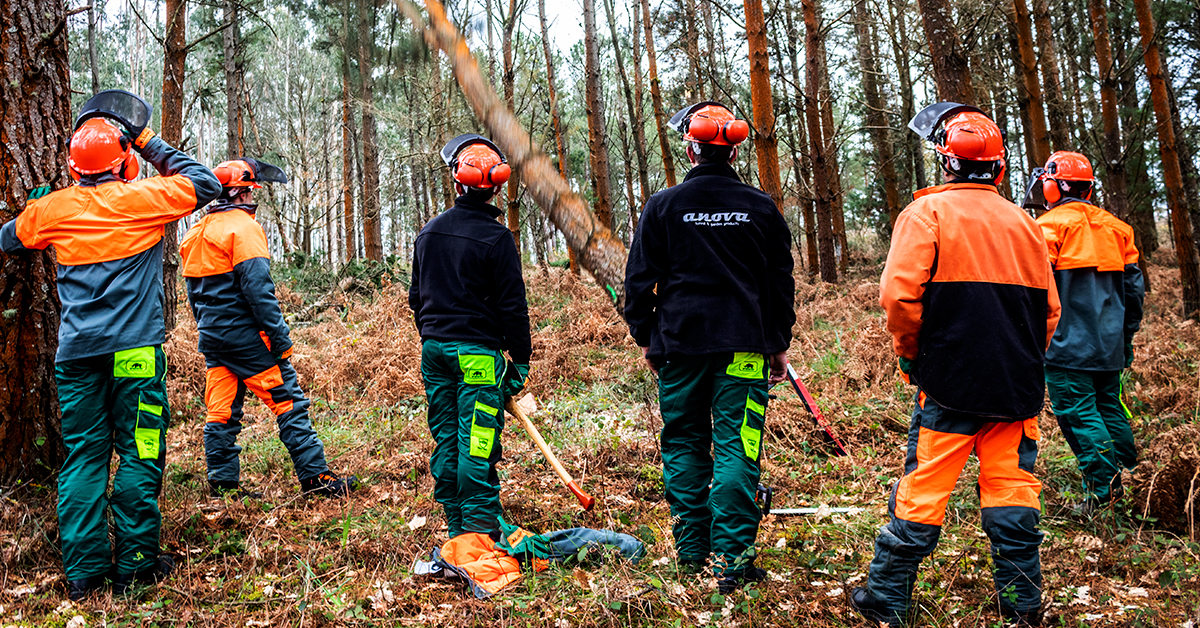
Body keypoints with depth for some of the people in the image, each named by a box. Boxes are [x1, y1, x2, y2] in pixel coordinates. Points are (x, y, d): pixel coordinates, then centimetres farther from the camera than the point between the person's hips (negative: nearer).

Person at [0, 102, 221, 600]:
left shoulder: (53, 208, 7)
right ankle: (135, 564, 8)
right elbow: (206, 184, 8)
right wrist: (152, 145, 12)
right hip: (134, 349, -4)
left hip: (76, 353, 4)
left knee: (83, 456, 9)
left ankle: (84, 570, 12)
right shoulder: (142, 198, -4)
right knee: (139, 453, 3)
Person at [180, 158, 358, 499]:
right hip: (245, 335, -8)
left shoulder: (195, 233, 15)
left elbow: (194, 290, 19)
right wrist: (280, 338, -18)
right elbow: (258, 288, -19)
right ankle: (314, 477, -2)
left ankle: (222, 483, 16)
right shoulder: (243, 227, -12)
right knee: (289, 402, -3)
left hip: (212, 337, 9)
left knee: (221, 411, 11)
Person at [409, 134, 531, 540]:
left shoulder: (428, 232, 8)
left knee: (446, 439, 12)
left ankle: (456, 526, 21)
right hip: (476, 351, -6)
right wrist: (520, 359, -2)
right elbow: (512, 306, -10)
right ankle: (480, 526, 1)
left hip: (434, 349, 6)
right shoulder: (495, 238, -11)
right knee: (477, 443, -3)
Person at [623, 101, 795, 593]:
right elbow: (781, 282, 8)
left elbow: (640, 279, 1)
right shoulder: (760, 207, 3)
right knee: (736, 450, 1)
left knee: (684, 445, 11)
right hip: (742, 346, 0)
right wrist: (779, 345, 17)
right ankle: (732, 558, 0)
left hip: (679, 346, 0)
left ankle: (691, 552, 19)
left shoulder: (663, 206, -1)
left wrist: (645, 337, 12)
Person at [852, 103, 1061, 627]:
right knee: (1011, 485, 12)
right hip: (1018, 386, 5)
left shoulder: (928, 212, -6)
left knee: (923, 487, 1)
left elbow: (899, 293, -16)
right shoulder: (1023, 222, 11)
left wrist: (910, 353, -1)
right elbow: (1049, 308, 14)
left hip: (950, 379, -5)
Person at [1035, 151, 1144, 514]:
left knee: (1077, 413, -3)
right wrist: (1127, 336, 22)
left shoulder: (1050, 226, -9)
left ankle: (1103, 489, -6)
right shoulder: (1115, 228, 12)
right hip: (1110, 344, 7)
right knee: (1110, 406, 18)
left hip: (1068, 344, -7)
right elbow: (1134, 287, 15)